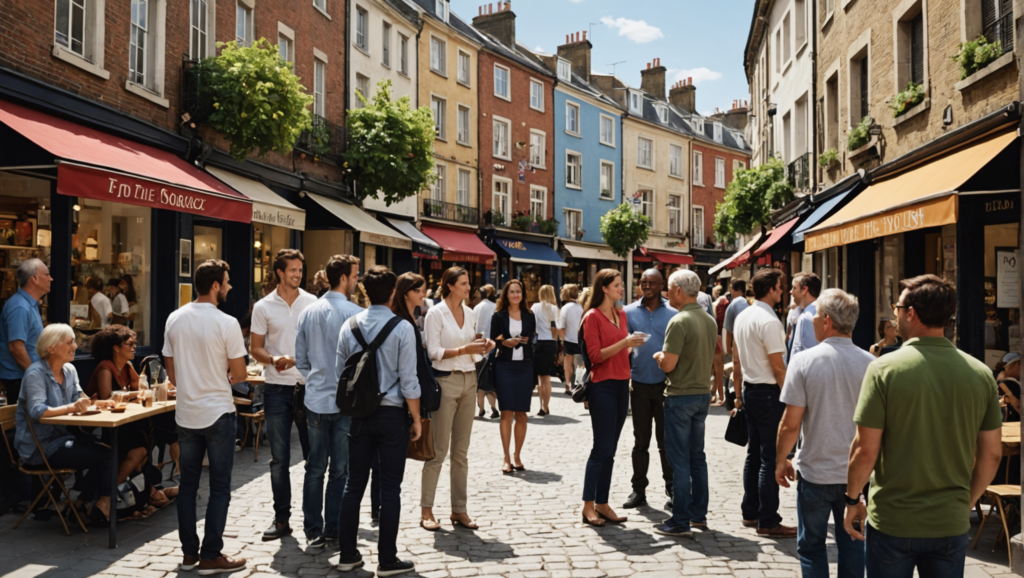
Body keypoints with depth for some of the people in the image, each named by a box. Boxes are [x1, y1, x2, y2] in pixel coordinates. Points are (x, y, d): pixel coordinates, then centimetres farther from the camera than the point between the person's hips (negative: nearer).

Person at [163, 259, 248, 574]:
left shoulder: (174, 319, 2)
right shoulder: (226, 323, -15)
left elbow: (171, 371, 9)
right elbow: (240, 374, -11)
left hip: (185, 414, 6)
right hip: (217, 413, -6)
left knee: (187, 484, 14)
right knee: (219, 488, 3)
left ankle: (189, 552, 21)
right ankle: (211, 557, 8)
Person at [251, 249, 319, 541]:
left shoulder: (313, 303, 3)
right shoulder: (263, 307, 3)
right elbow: (255, 348, 4)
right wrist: (273, 359, -15)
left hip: (309, 385, 0)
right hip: (277, 388, 0)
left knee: (314, 454, 4)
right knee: (279, 458, 6)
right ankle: (281, 518, 17)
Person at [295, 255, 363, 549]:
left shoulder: (308, 312, 6)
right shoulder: (354, 313, -13)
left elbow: (300, 359, 11)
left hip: (315, 400, 5)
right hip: (345, 401, -5)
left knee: (315, 468, 12)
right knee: (340, 470, 6)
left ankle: (313, 531, 17)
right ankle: (333, 530, 14)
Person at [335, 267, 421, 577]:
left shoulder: (350, 325, 1)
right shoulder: (402, 328, -11)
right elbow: (408, 380, -11)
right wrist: (416, 419, -2)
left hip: (359, 413, 4)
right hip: (392, 414, -4)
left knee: (354, 484, 12)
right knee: (390, 488, 4)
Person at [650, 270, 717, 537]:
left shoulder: (679, 322, -18)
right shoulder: (710, 321, 8)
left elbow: (668, 364, -21)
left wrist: (658, 356, -1)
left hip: (680, 397, -8)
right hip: (702, 394, 8)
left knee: (680, 459, -1)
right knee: (697, 456, 16)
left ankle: (681, 521, 5)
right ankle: (699, 514, 24)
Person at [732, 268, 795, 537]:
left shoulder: (742, 317, 10)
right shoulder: (769, 321, -17)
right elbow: (778, 367, -18)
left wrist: (739, 393, 22)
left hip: (749, 391, 9)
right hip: (768, 393, -9)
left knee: (754, 454, 15)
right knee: (771, 459, -3)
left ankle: (750, 513, 23)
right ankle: (768, 521, 2)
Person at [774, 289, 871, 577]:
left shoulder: (803, 360, -14)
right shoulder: (871, 364, -6)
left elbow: (790, 424, -14)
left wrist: (781, 461, 2)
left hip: (815, 474, -3)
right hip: (857, 474, 3)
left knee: (811, 545, 13)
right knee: (852, 545, 17)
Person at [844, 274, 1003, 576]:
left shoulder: (884, 368, -16)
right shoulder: (981, 373, -4)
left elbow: (866, 451, -15)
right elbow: (992, 454, 3)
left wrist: (852, 499, 0)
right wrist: (967, 502, 17)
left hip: (892, 523, -3)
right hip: (952, 524, 3)